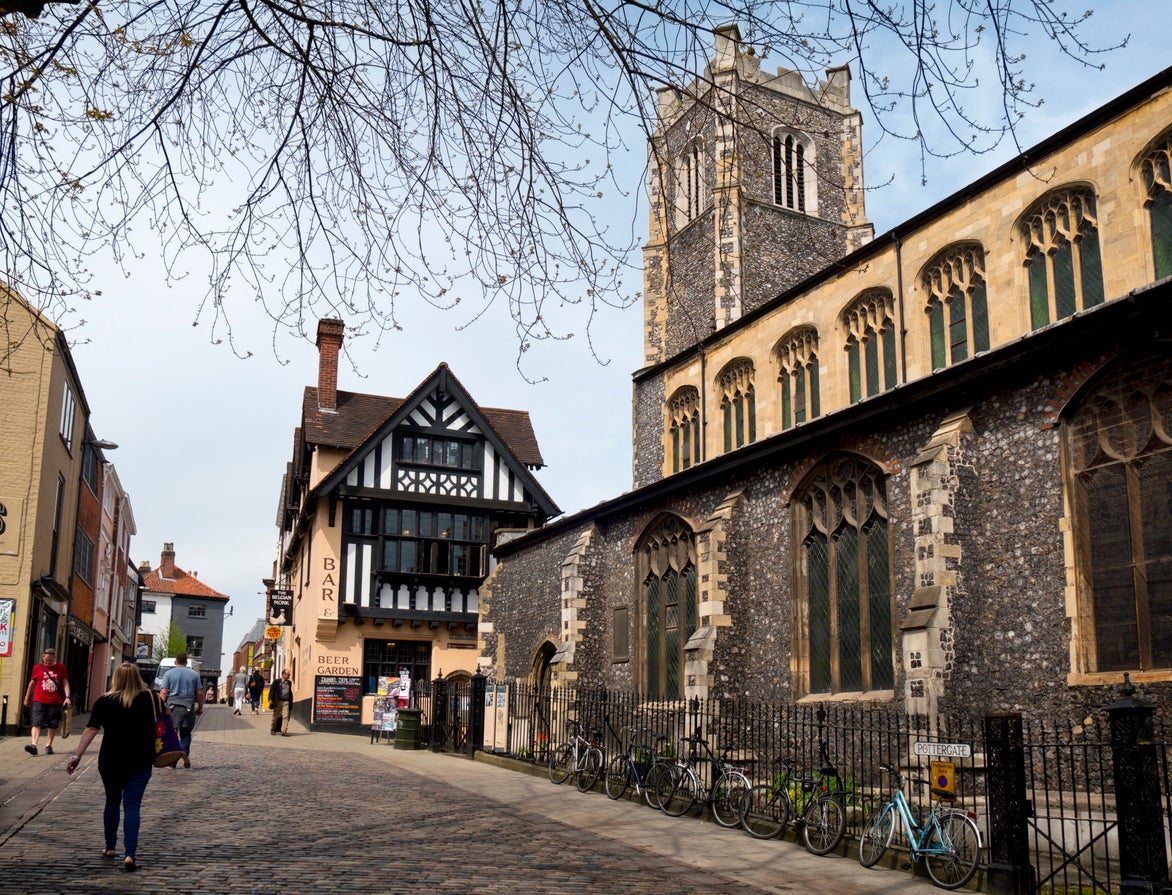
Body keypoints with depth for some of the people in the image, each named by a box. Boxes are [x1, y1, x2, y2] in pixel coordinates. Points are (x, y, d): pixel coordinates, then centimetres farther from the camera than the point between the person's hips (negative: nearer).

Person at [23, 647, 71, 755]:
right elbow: (32, 683, 14)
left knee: (53, 725, 7)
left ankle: (49, 745, 20)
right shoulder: (37, 667, 4)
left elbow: (65, 683, 2)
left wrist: (67, 697, -10)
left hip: (55, 702, 1)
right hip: (39, 701, -1)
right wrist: (27, 698, 19)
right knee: (37, 723, -13)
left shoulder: (60, 668, 2)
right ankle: (34, 745, -24)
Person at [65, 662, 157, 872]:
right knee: (132, 806, -2)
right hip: (140, 761, -1)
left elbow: (91, 729, -10)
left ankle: (110, 847, 31)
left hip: (110, 760, 1)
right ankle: (130, 854, -13)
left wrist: (77, 755, -11)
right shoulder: (150, 698, -2)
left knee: (112, 802, 19)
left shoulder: (105, 701, -3)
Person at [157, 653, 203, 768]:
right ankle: (185, 754, -9)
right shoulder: (194, 674, 8)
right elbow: (199, 693, 7)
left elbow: (163, 692, -4)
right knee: (186, 733, 11)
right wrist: (200, 708, 15)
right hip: (188, 706, 1)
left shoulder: (169, 673, 4)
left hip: (172, 706, -1)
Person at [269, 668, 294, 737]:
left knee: (285, 716, -9)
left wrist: (291, 702, 16)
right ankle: (273, 730, 25)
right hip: (278, 701, -3)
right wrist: (270, 699, -14)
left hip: (286, 702, 3)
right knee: (275, 716, 8)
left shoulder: (289, 683, 14)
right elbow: (272, 691, -2)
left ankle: (284, 731, -9)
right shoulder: (276, 682, 1)